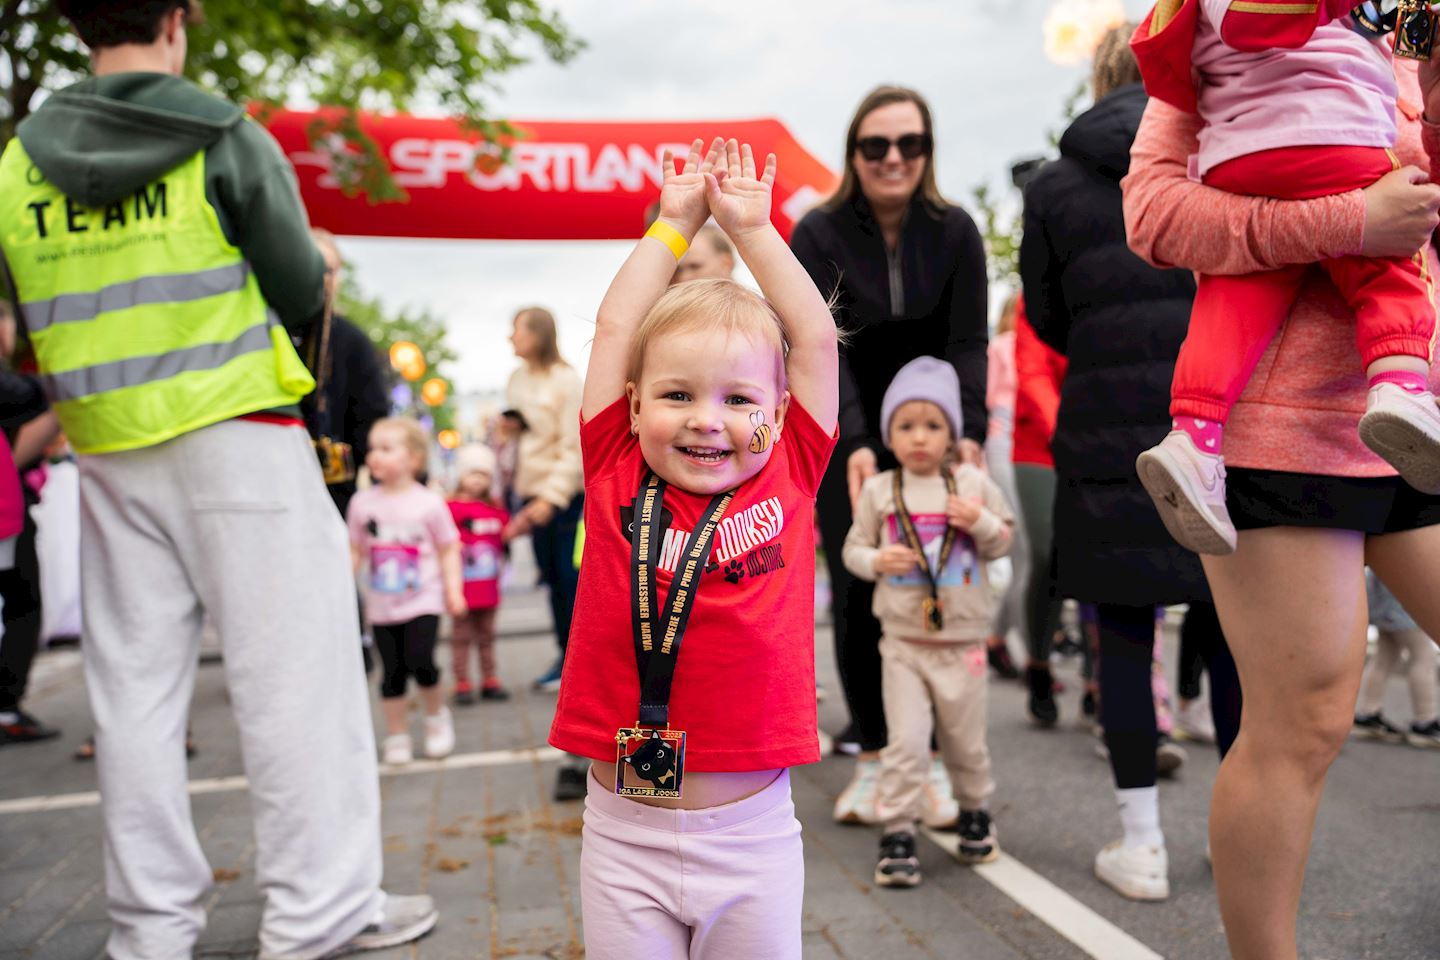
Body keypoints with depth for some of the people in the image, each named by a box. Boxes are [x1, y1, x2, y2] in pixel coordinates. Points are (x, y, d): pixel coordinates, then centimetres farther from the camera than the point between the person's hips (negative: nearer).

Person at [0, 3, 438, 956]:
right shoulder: (225, 140, -4)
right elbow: (302, 292, -3)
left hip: (108, 453, 5)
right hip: (235, 435, -4)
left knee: (135, 685, 10)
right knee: (291, 670, 1)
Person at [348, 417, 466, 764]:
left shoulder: (429, 503, -6)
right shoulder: (362, 503, 1)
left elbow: (448, 550, 0)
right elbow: (355, 551, 9)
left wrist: (454, 590, -7)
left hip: (422, 602, -3)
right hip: (382, 607, 3)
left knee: (420, 662, -15)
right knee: (392, 673, 6)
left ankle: (437, 715, 14)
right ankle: (397, 737, 21)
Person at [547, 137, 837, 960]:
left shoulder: (787, 482, -2)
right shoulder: (617, 478, -2)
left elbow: (816, 337, 0)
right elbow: (616, 327, 1)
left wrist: (752, 227, 8)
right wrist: (676, 220, 10)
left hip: (750, 837, 0)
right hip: (623, 835, 0)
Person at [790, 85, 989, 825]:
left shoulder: (955, 231, -4)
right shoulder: (818, 234, -10)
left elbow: (969, 342, -7)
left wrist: (969, 432, -22)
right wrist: (855, 444, -32)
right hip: (845, 440, -1)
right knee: (857, 595, -3)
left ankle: (930, 760, 8)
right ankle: (872, 759, 10)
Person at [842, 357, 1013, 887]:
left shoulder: (972, 482, 0)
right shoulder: (879, 491, -2)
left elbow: (1004, 542, 6)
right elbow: (853, 548, 4)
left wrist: (981, 521, -14)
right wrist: (877, 560, -17)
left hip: (963, 639, 1)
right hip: (903, 640, -1)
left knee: (965, 740, 14)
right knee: (906, 741, -4)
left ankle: (975, 813, 38)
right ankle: (898, 834, 8)